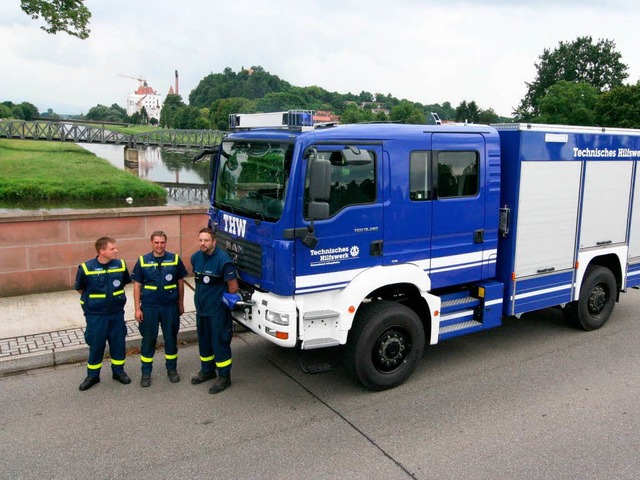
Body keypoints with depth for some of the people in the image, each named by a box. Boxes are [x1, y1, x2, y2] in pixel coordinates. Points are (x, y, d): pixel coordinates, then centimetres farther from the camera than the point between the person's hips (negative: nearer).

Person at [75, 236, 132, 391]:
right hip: (96, 315, -2)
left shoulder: (120, 265, -7)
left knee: (118, 343, 11)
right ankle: (92, 375, 27)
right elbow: (80, 289, 1)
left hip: (117, 313, 3)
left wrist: (117, 297, 7)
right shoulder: (86, 268, -15)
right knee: (96, 345, 8)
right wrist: (93, 300, 6)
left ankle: (118, 371, 31)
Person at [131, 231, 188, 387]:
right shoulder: (142, 261, -2)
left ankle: (172, 369, 28)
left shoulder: (175, 259, -2)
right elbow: (137, 286, 1)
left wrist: (181, 304, 7)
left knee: (171, 338, 11)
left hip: (170, 307, 0)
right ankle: (146, 372, 21)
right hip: (149, 307, 0)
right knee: (148, 339, 8)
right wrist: (137, 308, -3)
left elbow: (180, 283, 5)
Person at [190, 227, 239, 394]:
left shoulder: (223, 260, -20)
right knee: (204, 341, 19)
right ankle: (207, 370, 36)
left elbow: (233, 287, -15)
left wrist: (225, 302, -2)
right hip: (201, 308, 7)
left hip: (218, 310, -7)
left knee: (220, 342, 1)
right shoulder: (196, 257, 3)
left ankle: (224, 376, 13)